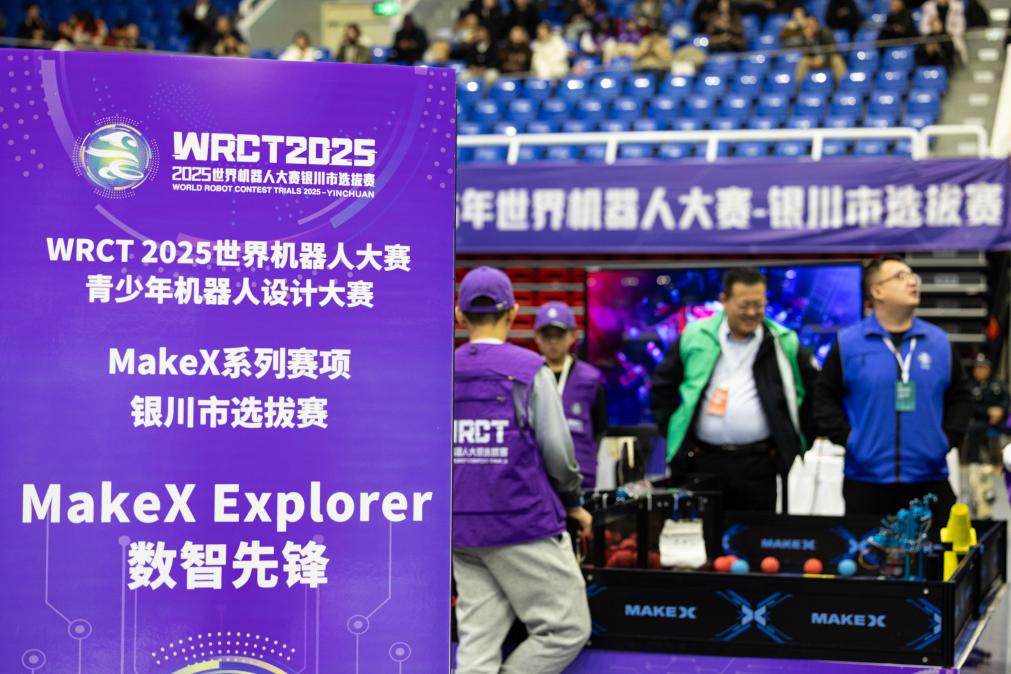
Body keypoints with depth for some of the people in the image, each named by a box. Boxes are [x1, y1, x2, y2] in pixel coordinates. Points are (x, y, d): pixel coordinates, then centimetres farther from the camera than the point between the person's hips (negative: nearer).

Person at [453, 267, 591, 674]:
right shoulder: (528, 370, -6)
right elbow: (557, 450, -7)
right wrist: (574, 502, 10)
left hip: (461, 530, 6)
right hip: (523, 522, -5)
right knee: (566, 629, 3)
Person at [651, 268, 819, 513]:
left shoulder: (784, 343, 5)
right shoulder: (696, 337, 5)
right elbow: (662, 385, 15)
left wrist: (802, 435, 7)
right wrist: (671, 430, 8)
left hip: (760, 464, 0)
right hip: (703, 462, 1)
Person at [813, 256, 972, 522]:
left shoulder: (939, 342, 7)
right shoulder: (848, 343, 0)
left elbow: (960, 398, 14)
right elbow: (824, 398, 4)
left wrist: (948, 438, 2)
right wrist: (847, 438, -6)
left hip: (930, 480, 2)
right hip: (866, 480, -2)